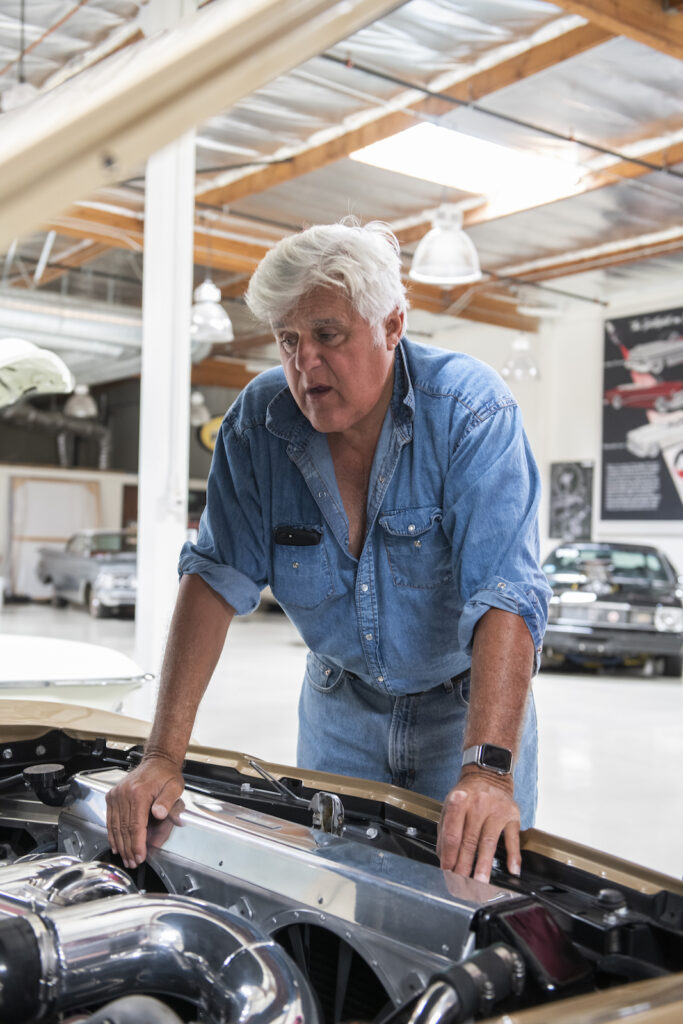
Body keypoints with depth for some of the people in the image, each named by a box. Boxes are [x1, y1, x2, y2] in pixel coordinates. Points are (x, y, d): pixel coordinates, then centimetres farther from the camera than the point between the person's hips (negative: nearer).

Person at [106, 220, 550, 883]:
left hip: (467, 703, -2)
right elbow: (217, 577, -14)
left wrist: (488, 768, -46)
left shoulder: (471, 410, -25)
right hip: (340, 702, 3)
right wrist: (164, 755, -22)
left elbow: (505, 594, -34)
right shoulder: (259, 420, -13)